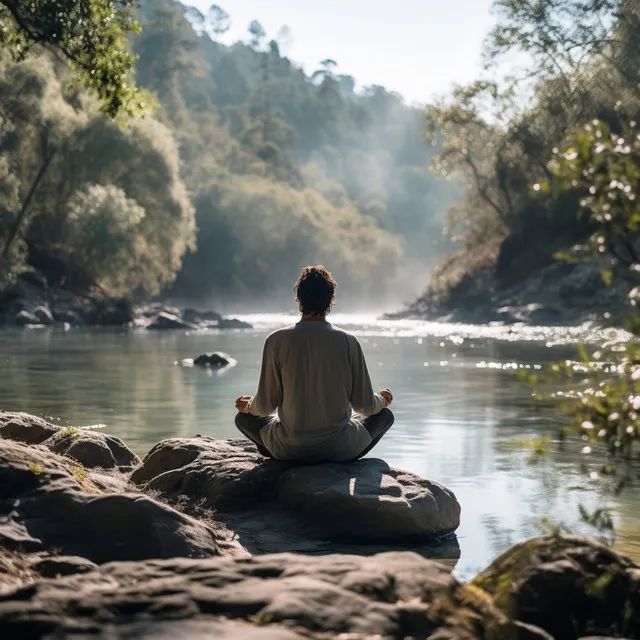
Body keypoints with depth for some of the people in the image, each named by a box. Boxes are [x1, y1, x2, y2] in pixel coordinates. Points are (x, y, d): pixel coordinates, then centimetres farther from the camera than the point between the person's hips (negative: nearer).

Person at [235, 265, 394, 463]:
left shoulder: (277, 341, -8)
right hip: (340, 449, 0)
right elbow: (364, 404, -2)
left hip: (289, 450, 1)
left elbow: (265, 405, -4)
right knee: (385, 415, 26)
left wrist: (249, 405, 20)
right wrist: (382, 400, 22)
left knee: (244, 417, 28)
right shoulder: (348, 341, -7)